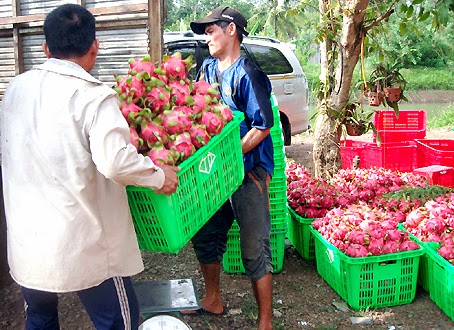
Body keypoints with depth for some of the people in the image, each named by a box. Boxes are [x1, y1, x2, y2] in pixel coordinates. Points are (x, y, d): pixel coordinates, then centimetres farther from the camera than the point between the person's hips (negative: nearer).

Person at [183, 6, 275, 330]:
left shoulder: (248, 74, -13)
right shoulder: (207, 69, 10)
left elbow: (263, 127, -16)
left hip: (248, 170, -7)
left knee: (254, 248, 0)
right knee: (205, 235, 17)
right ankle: (213, 300, 38)